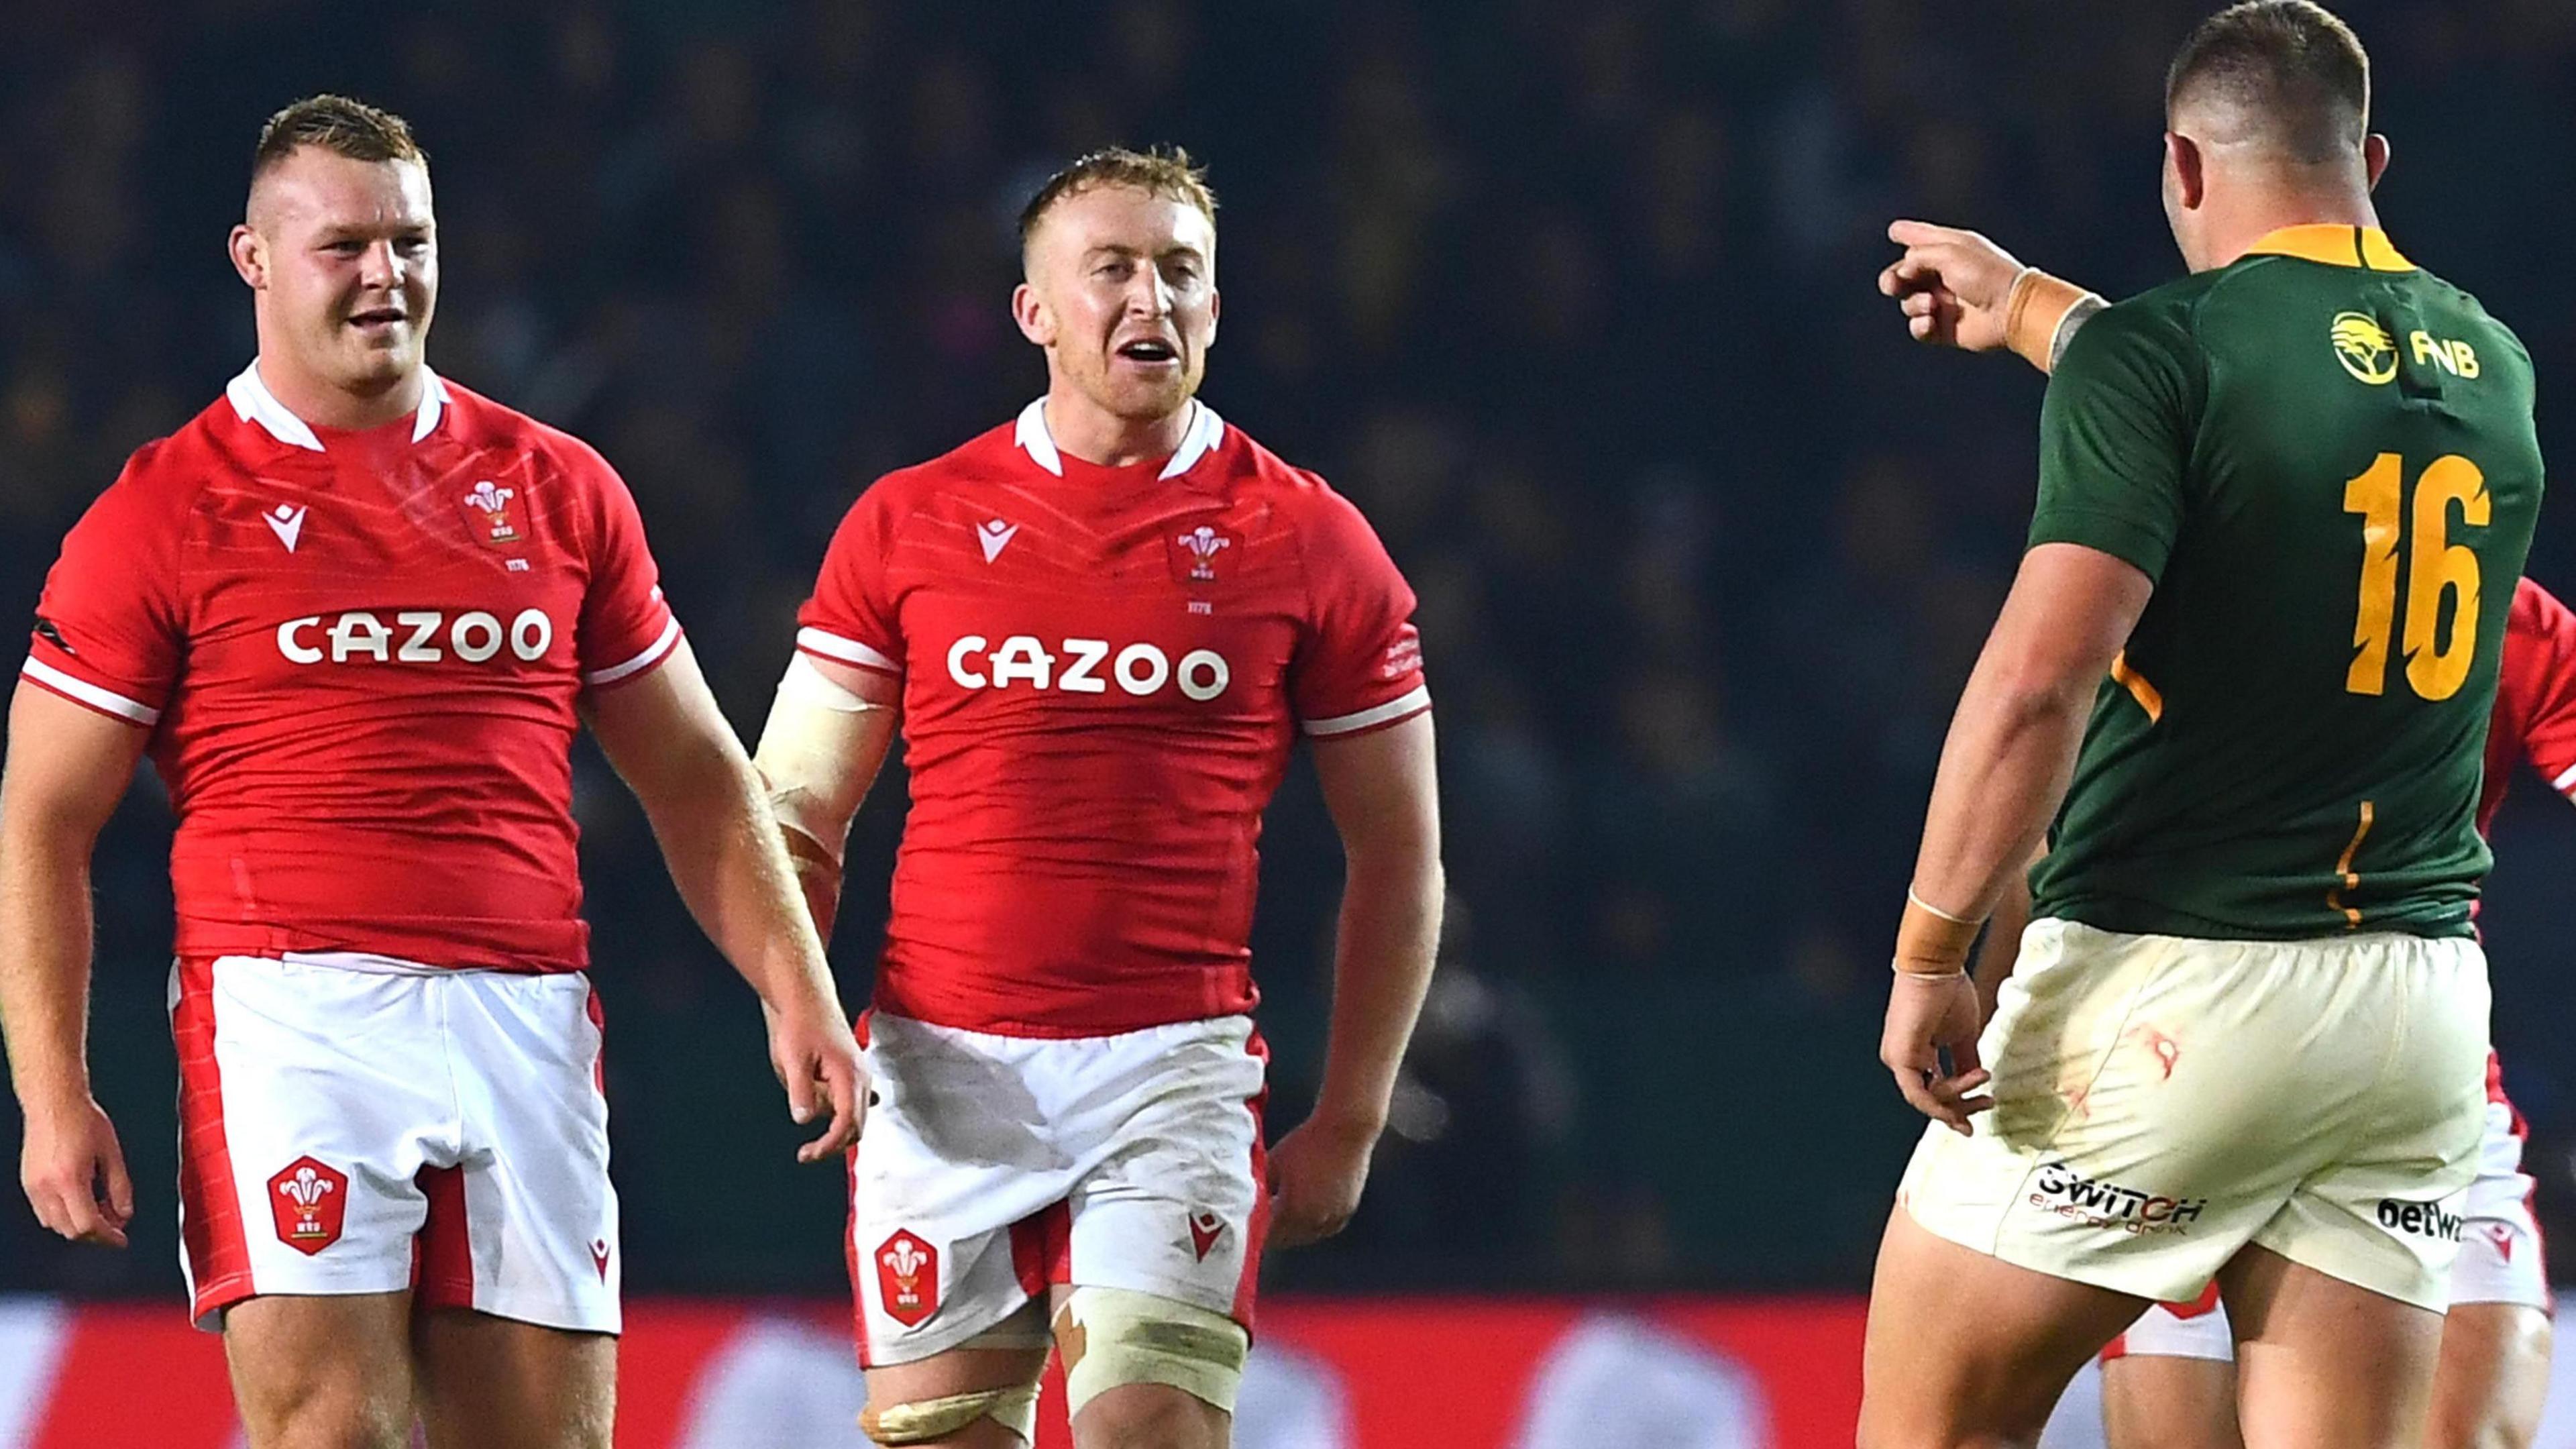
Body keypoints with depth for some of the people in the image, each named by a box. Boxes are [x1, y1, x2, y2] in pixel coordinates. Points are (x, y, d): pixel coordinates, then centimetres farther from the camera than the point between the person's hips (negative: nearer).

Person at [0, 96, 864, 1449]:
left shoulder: (558, 489, 15)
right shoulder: (166, 510, 3)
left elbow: (694, 777, 22)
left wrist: (794, 990, 12)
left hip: (526, 1023, 4)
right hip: (291, 1018, -4)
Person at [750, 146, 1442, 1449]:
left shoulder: (1310, 546, 5)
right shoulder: (908, 524, 8)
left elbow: (1397, 858, 10)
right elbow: (794, 813, 12)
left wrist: (1348, 1120, 7)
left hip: (1175, 1062, -2)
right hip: (943, 1068, 2)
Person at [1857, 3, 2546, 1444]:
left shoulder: (2152, 356, -10)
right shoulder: (2491, 365, 11)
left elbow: (2038, 684, -19)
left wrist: (1929, 956, -11)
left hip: (2173, 986, -6)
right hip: (2424, 994, 6)